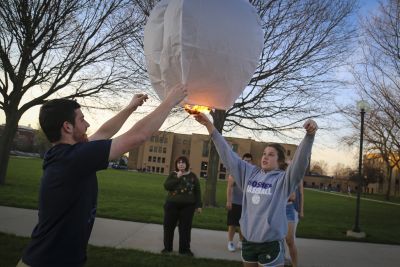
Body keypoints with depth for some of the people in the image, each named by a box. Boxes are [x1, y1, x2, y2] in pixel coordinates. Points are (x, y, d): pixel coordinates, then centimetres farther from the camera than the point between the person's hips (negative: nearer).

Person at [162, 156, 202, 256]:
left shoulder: (192, 176, 4)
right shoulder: (173, 175, 5)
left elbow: (197, 191, 5)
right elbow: (166, 186, -10)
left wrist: (198, 205, 0)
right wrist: (177, 178, -16)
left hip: (187, 206, -1)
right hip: (172, 204, 1)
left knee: (185, 227, 3)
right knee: (169, 226, 7)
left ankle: (185, 249, 16)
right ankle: (167, 247, 23)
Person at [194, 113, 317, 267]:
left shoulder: (283, 179, -8)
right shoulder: (250, 173, 4)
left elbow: (300, 162, -24)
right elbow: (228, 155, 5)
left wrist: (309, 135, -41)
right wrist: (209, 126, 3)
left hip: (271, 243, -4)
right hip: (248, 241, 5)